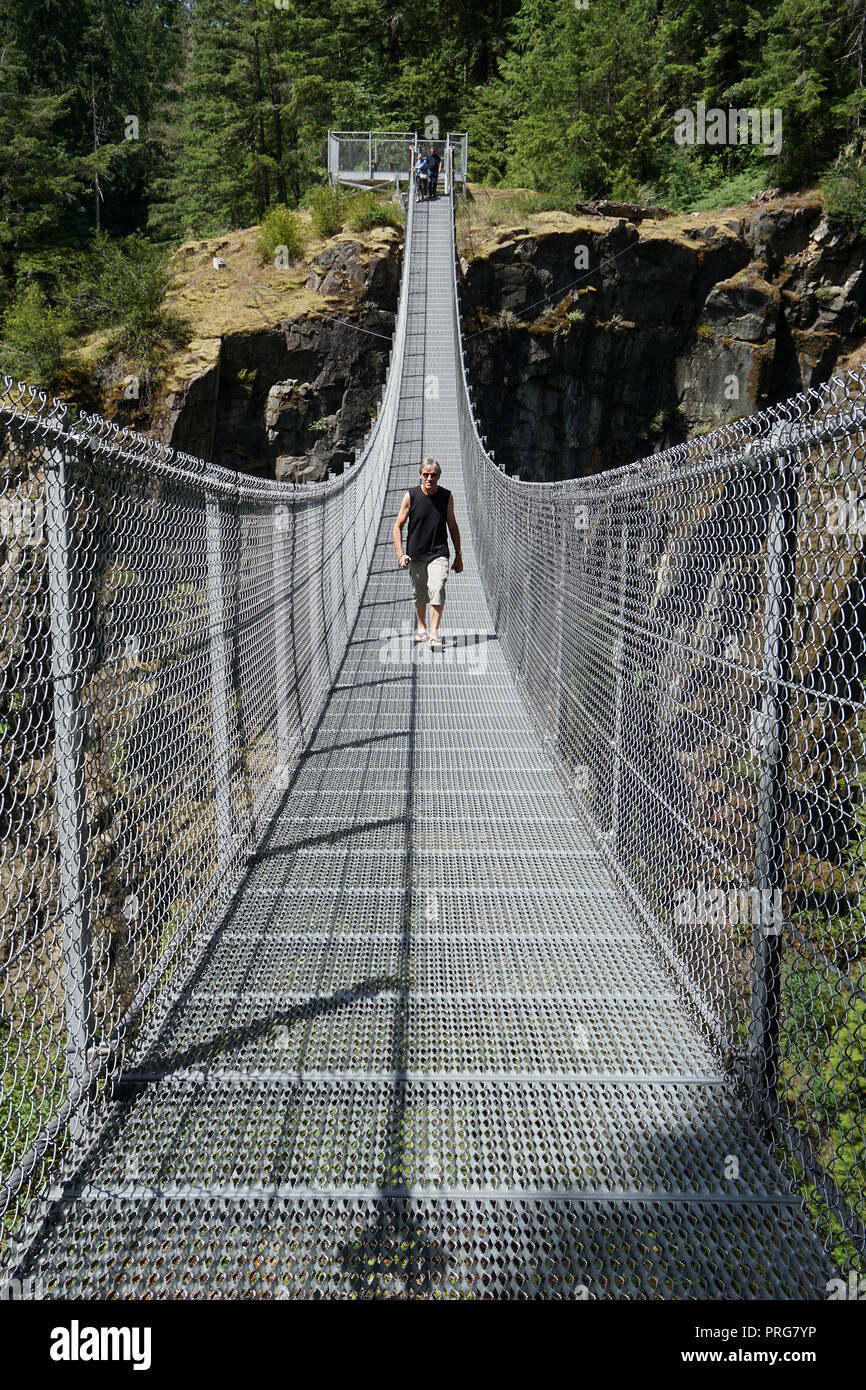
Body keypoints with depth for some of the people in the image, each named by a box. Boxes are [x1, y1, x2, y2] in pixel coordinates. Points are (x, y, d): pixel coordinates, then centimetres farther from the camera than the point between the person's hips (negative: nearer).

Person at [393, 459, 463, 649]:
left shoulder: (447, 496, -1)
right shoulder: (410, 496, -5)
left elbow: (452, 526, 10)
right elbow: (398, 526, 0)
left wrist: (458, 555, 12)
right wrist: (400, 554, -11)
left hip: (438, 553, -1)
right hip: (415, 555, 1)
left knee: (437, 589, -20)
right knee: (419, 594, 13)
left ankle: (434, 634, -19)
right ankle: (421, 627, 35)